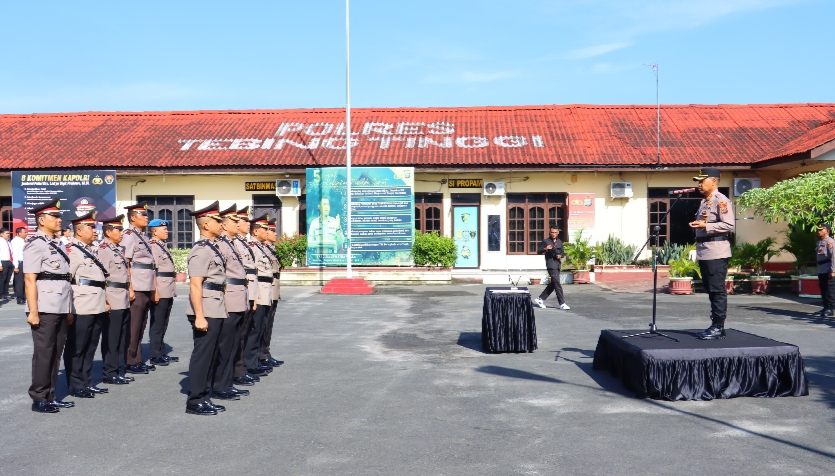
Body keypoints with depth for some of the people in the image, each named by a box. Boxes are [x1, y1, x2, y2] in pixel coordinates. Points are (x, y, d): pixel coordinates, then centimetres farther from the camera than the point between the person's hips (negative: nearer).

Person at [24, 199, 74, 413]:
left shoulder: (56, 245, 16)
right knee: (43, 353, 0)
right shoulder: (35, 244, -9)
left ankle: (50, 396, 21)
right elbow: (30, 280, -15)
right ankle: (39, 399, 10)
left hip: (60, 309, 8)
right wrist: (33, 311, -20)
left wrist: (69, 309, 18)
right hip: (45, 310, -8)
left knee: (56, 353, 12)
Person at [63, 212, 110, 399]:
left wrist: (104, 300, 21)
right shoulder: (72, 250, -11)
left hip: (97, 307, 9)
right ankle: (76, 386, 10)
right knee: (76, 349, 3)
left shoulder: (92, 250, 17)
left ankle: (87, 383, 23)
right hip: (81, 308, -9)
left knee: (90, 348, 14)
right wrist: (70, 306, -18)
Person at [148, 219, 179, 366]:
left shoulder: (163, 246, 17)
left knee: (163, 324, 15)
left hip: (169, 291, 9)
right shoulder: (152, 246, -12)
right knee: (157, 324, -2)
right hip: (159, 292, -9)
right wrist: (155, 291, -21)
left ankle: (162, 352, 22)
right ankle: (155, 356, 5)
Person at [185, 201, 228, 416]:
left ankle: (205, 398, 23)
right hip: (206, 313, -9)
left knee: (211, 356, 14)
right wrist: (199, 316, -23)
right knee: (202, 356, -2)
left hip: (215, 311, 10)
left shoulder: (213, 248, 15)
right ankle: (195, 402, 8)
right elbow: (195, 285, -20)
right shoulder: (201, 250, -14)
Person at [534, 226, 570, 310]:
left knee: (552, 284, 11)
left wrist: (560, 255, -1)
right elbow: (538, 251, 0)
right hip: (551, 265, -7)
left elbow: (562, 252, 22)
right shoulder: (546, 241, -2)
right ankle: (562, 304, -10)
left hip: (558, 265, 7)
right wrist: (545, 249, -18)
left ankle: (540, 299, 23)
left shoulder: (560, 242, 15)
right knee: (557, 284, -11)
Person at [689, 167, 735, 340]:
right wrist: (696, 225, 11)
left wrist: (705, 226, -21)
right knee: (710, 290, 12)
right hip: (704, 251, 10)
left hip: (716, 252, -10)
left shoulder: (721, 201, -9)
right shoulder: (704, 201, 19)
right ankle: (715, 325, 19)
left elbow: (730, 225, -18)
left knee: (717, 290, -5)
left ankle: (719, 327, 0)